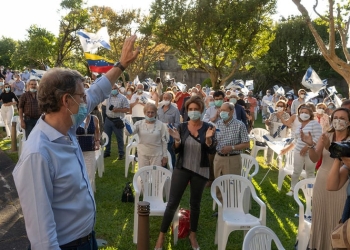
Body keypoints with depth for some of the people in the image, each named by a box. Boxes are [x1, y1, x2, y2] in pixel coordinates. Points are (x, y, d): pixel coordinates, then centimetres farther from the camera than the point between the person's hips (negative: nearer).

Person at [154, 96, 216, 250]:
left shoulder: (207, 128, -4)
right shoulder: (182, 127, -2)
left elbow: (212, 151, -8)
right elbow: (176, 150, -2)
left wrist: (208, 139, -25)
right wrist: (177, 140, -22)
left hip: (200, 171, 0)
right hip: (182, 169, 0)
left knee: (195, 203, 15)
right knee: (172, 203, 1)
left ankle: (193, 235, 33)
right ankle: (162, 235, 14)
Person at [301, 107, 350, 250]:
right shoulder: (326, 136, 1)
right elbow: (315, 159, -6)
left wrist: (329, 147, -36)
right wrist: (311, 145, -25)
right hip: (322, 182, 3)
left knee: (337, 218, 5)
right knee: (320, 215, 12)